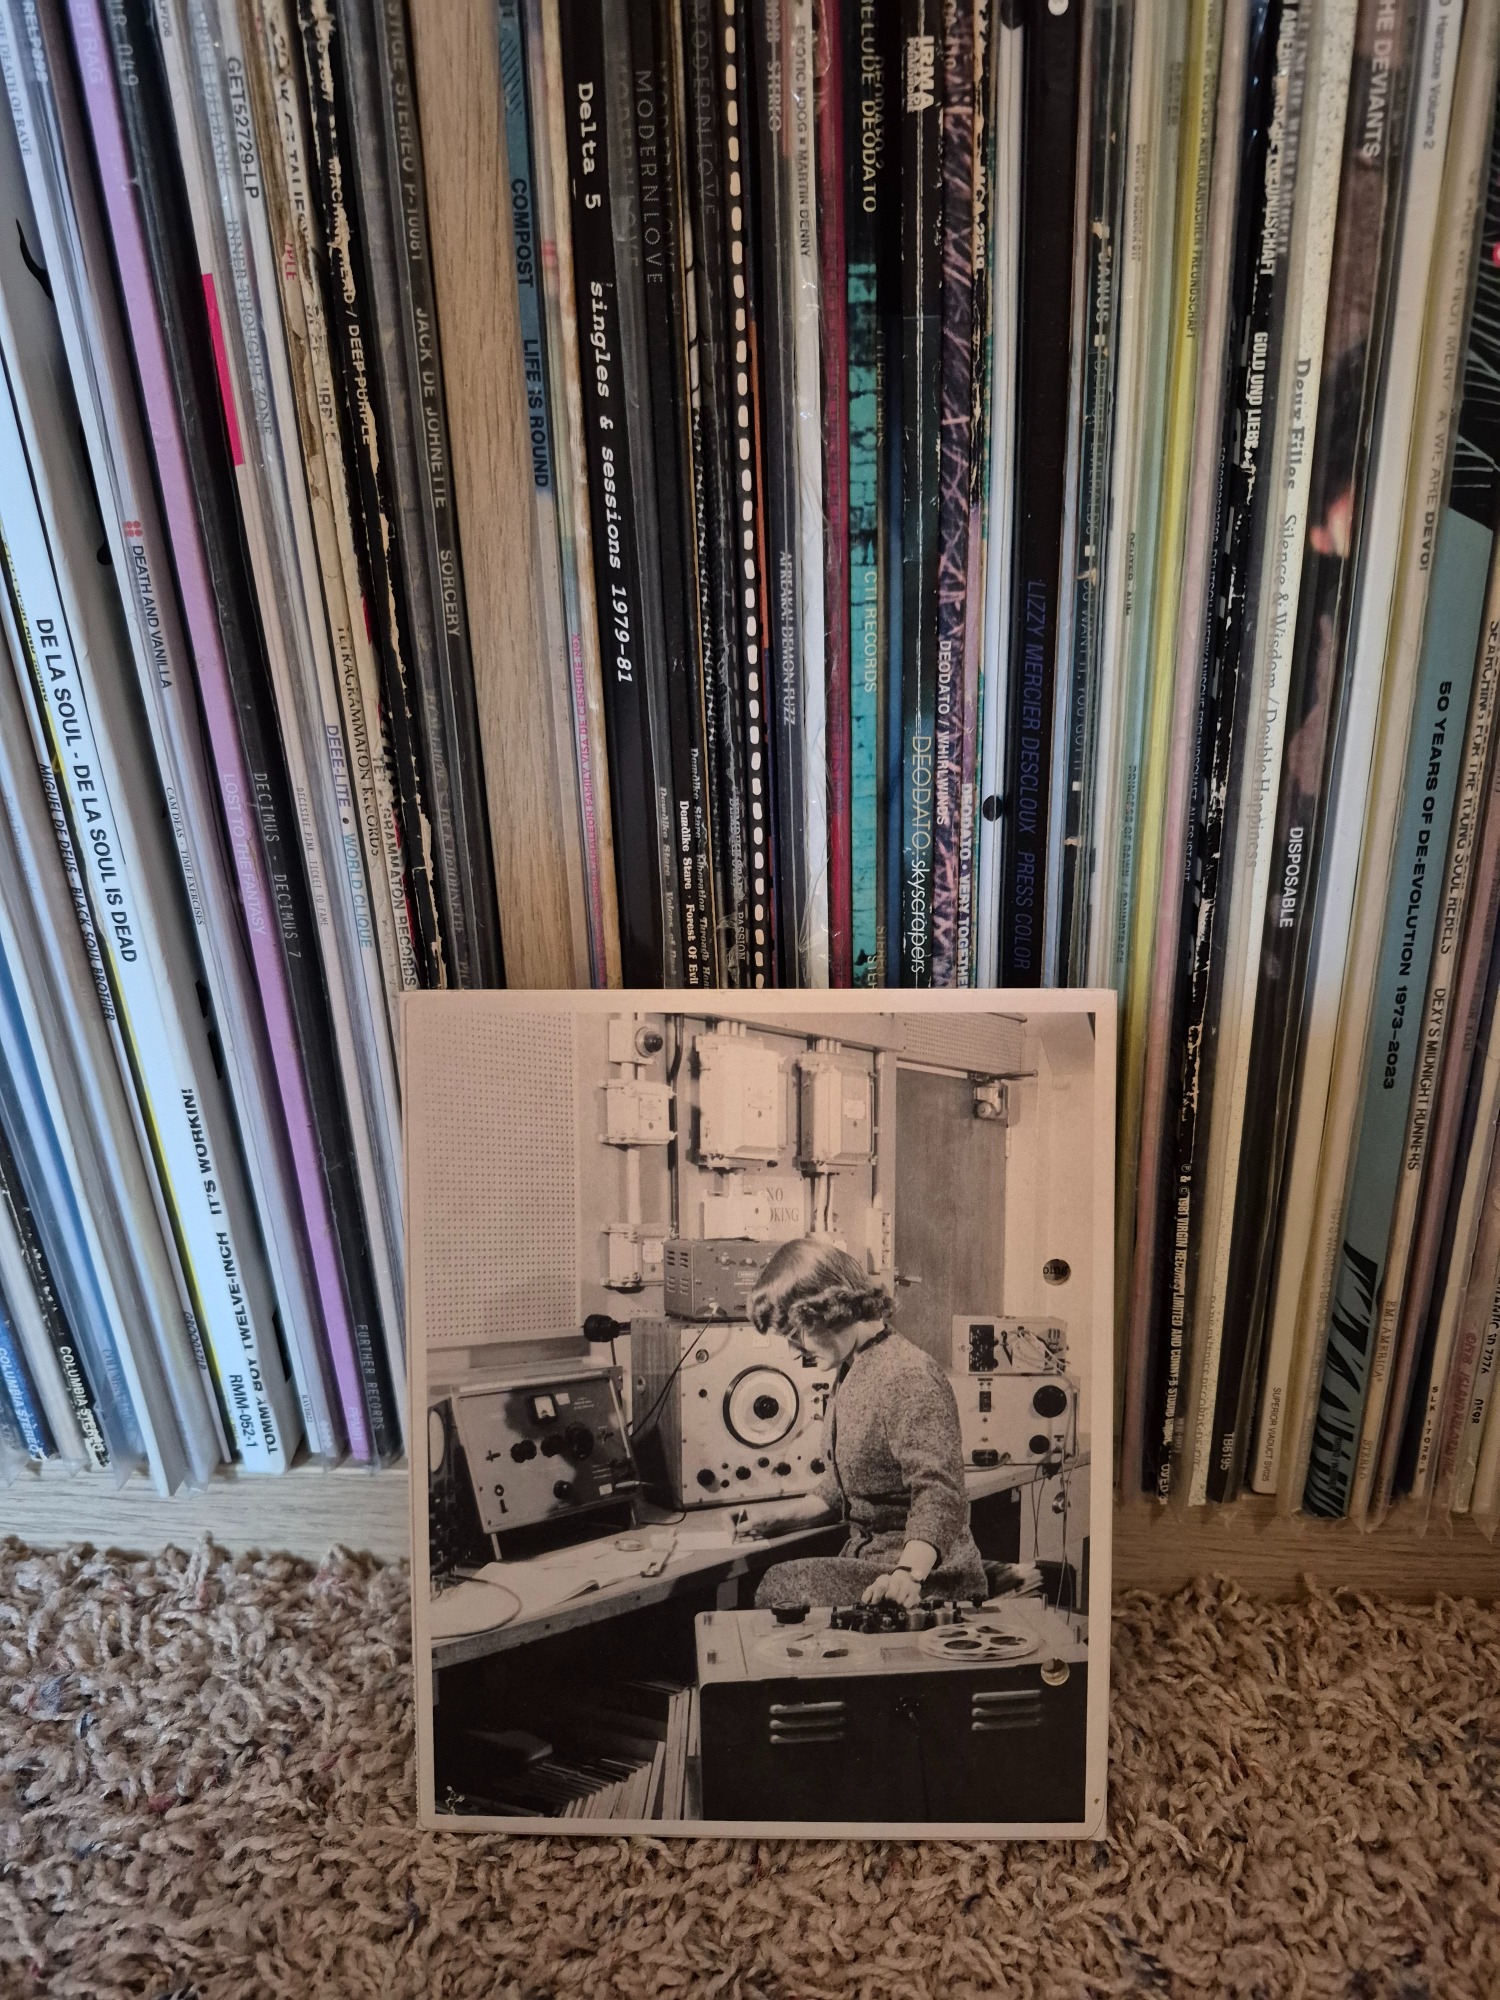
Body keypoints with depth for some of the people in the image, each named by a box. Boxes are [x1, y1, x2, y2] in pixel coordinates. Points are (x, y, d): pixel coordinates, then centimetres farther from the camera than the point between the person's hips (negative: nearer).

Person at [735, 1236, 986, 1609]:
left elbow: (938, 1493, -30)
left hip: (930, 1580, -9)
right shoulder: (848, 1371, 11)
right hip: (869, 1560, 9)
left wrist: (909, 1572, -43)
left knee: (783, 1583, -21)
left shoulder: (909, 1376, -21)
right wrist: (792, 1513, 14)